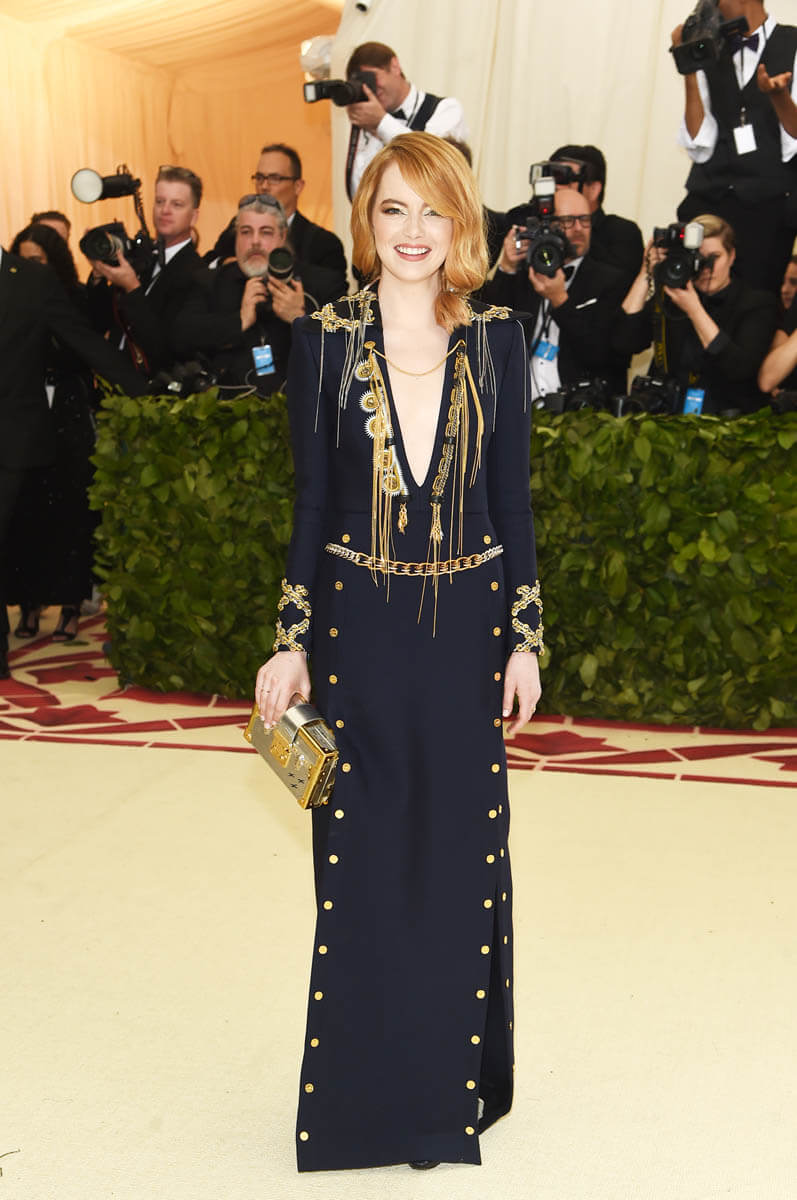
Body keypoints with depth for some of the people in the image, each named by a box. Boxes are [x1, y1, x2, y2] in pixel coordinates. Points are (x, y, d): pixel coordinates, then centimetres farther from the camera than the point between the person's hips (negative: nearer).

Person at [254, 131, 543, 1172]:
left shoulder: (497, 338, 1)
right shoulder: (326, 340, -1)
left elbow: (513, 499, 4)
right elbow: (312, 502, 1)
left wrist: (525, 638, 1)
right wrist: (292, 644, -1)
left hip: (468, 625, 1)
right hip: (361, 626, -1)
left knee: (464, 852, 7)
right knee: (363, 861, 5)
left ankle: (454, 1080, 25)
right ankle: (368, 1088, 22)